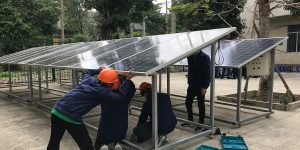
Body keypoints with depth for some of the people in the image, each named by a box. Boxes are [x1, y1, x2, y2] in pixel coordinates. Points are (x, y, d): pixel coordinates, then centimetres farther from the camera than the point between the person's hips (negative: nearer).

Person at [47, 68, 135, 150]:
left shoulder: (88, 79, 10)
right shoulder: (101, 92, -11)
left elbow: (85, 73, 35)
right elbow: (120, 97, -10)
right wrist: (127, 80, -6)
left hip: (57, 111, 8)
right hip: (71, 118, -8)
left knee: (54, 141, 22)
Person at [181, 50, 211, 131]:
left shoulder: (205, 57, -12)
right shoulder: (190, 56, 5)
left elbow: (208, 73, -14)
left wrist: (205, 87, -17)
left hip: (200, 86, -6)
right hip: (191, 85, 6)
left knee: (201, 105, 5)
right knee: (188, 102, 12)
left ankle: (201, 124, 18)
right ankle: (190, 120, 30)